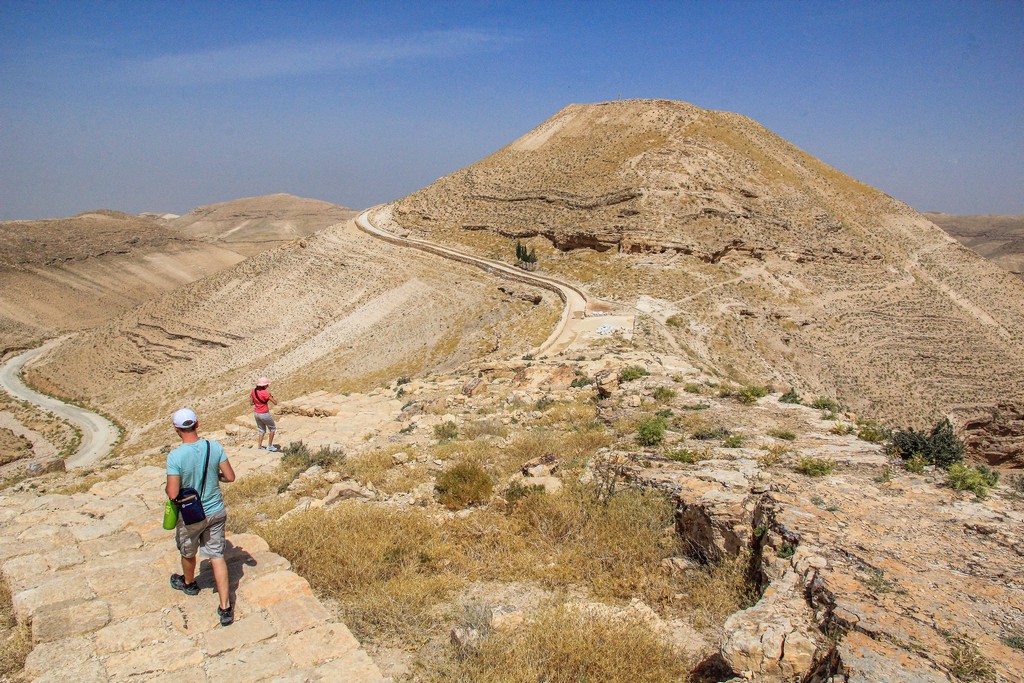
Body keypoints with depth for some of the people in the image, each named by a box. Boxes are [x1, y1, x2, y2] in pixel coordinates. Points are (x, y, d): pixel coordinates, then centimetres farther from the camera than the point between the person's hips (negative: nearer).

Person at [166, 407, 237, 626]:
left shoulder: (175, 456, -24)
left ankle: (189, 583, 55)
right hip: (216, 512, 3)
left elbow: (172, 494, -23)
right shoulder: (215, 447, -13)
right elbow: (230, 477, -6)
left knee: (188, 553, 26)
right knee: (217, 556, 10)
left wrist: (168, 487, -1)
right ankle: (225, 608, 8)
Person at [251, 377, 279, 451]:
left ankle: (259, 446, 19)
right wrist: (272, 396, -3)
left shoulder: (253, 391, -5)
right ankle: (269, 446, 17)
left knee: (262, 430, 24)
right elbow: (275, 403, -20)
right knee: (272, 428, 16)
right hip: (264, 414, -6)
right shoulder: (265, 393, -24)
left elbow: (251, 403, 5)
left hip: (256, 413, 6)